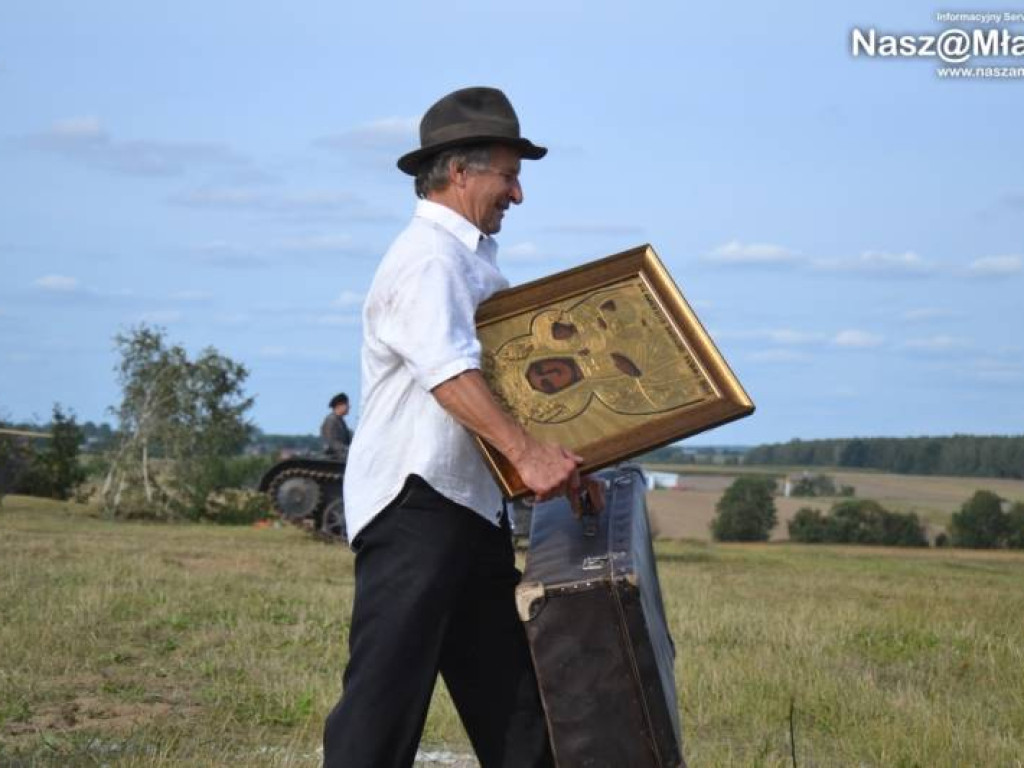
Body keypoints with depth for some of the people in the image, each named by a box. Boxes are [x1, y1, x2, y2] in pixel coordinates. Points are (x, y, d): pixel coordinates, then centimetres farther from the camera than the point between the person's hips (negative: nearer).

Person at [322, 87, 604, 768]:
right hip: (415, 506, -10)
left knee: (512, 695, 12)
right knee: (388, 693, -11)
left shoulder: (477, 261, 20)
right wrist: (525, 452, -41)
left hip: (472, 508, 10)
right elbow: (447, 371, -30)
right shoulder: (428, 258, -12)